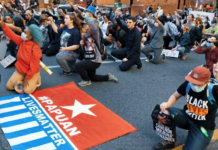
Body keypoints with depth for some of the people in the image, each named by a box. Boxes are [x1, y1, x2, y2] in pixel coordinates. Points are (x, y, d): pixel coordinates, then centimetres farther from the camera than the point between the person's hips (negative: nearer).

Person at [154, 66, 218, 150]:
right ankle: (169, 141, 3)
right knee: (164, 112, -24)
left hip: (203, 127, -3)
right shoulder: (188, 84, -14)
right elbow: (175, 96, 2)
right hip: (186, 118, 3)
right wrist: (167, 104, -20)